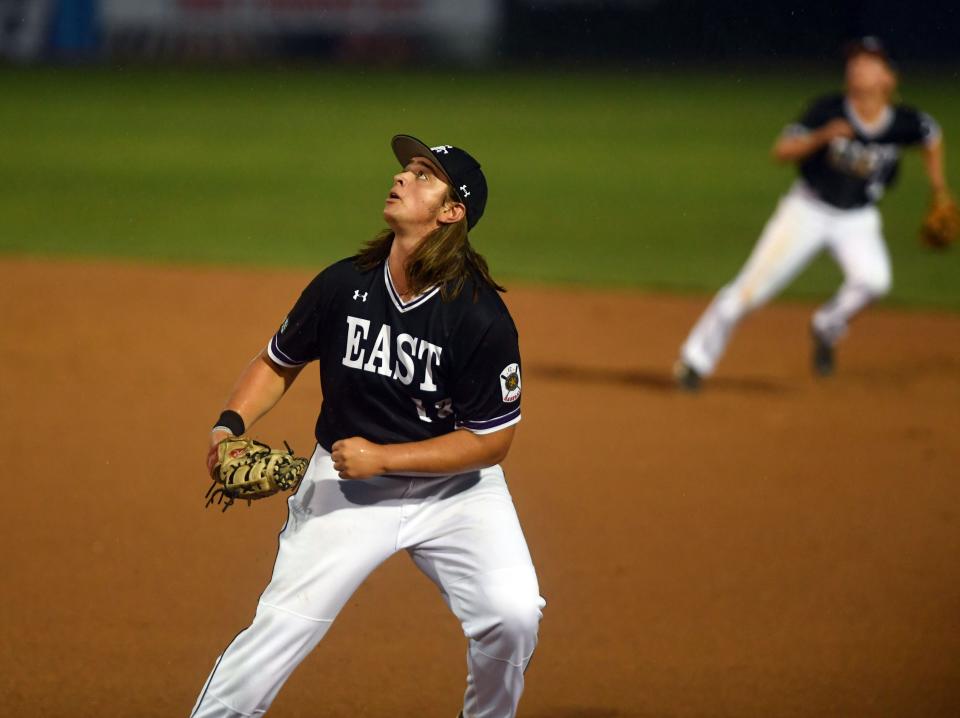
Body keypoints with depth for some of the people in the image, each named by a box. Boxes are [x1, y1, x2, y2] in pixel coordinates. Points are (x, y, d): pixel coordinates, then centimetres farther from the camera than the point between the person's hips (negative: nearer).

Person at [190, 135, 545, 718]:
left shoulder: (483, 318, -19)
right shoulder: (343, 286, -9)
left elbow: (493, 441, -15)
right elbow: (279, 363, 8)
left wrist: (381, 457, -20)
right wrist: (230, 425, -10)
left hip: (455, 488, -2)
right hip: (346, 487, 2)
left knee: (513, 614, -20)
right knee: (278, 630, -9)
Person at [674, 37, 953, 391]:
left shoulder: (904, 123, -11)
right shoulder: (828, 111, -16)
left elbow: (932, 136, 11)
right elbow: (782, 151, -20)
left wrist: (940, 193, 13)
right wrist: (821, 137, -37)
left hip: (858, 219, 1)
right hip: (807, 211, -1)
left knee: (873, 279, -28)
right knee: (752, 287, -8)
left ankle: (827, 329, 1)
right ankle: (696, 358, 7)